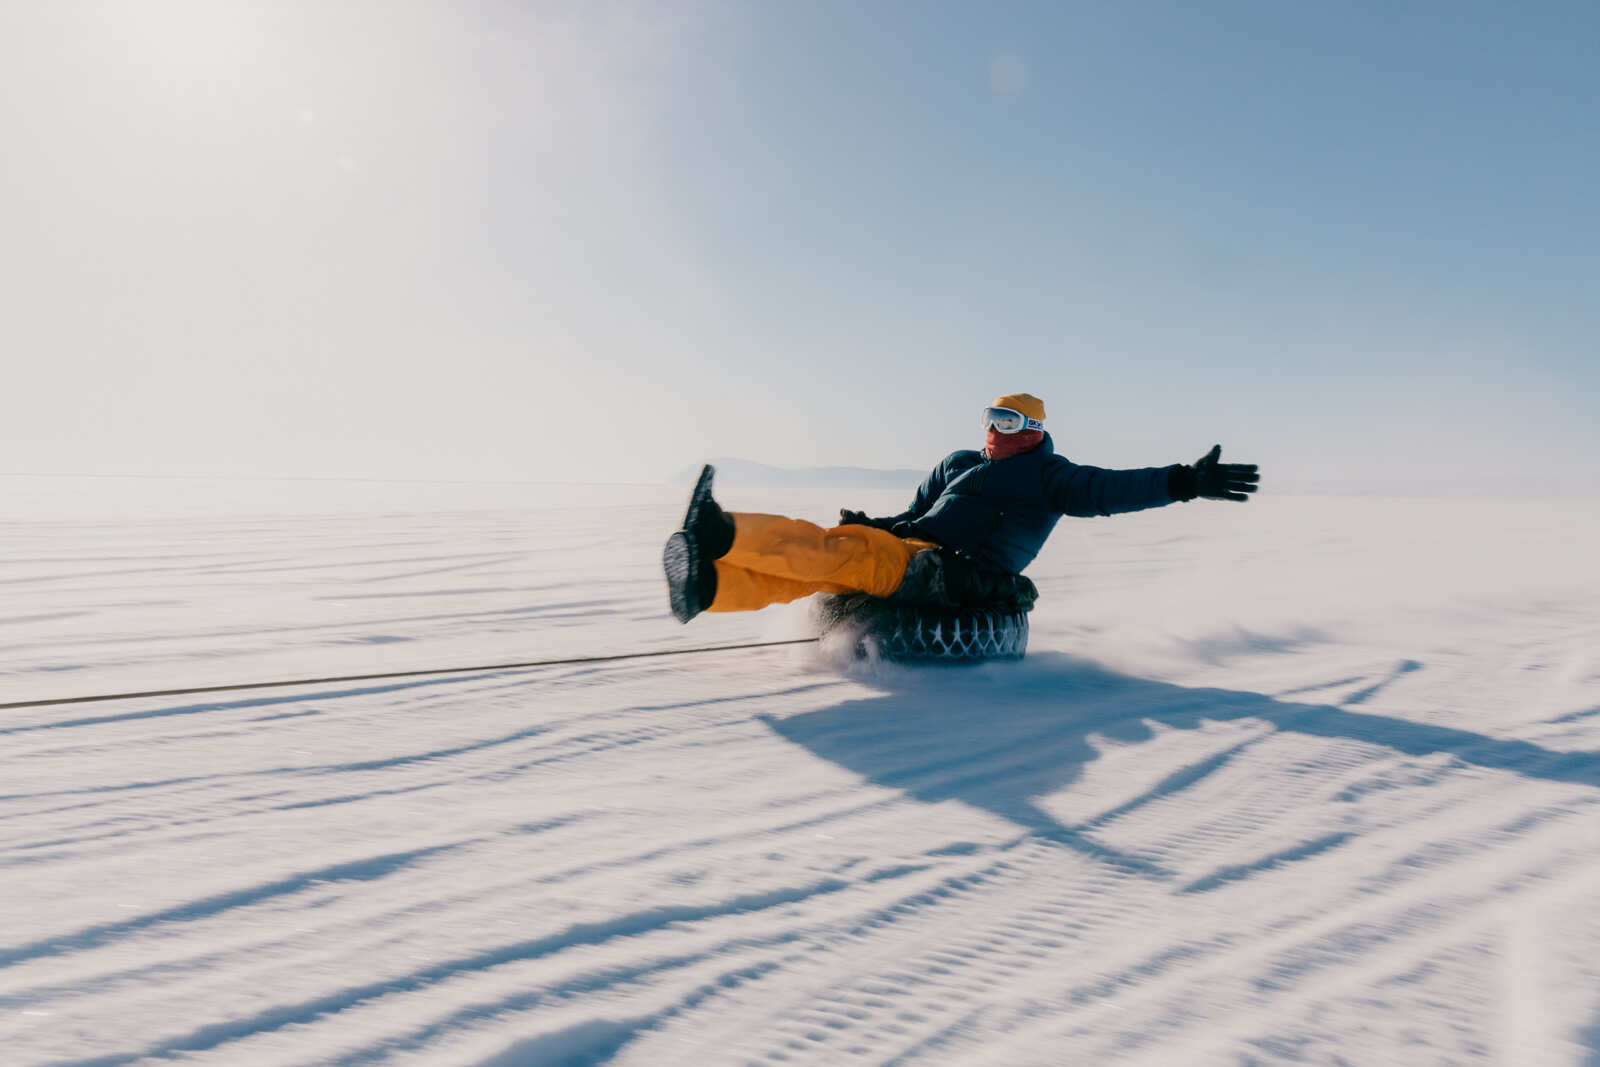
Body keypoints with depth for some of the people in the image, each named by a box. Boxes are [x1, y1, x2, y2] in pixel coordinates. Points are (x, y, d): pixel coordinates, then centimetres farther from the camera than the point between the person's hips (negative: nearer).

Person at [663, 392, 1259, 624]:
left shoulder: (1047, 475, 10)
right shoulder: (959, 465, 31)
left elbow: (1108, 490, -1)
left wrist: (1183, 482, -11)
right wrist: (873, 523, 27)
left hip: (952, 575, -7)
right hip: (906, 548, 8)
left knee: (842, 551, -29)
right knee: (815, 567, -18)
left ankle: (721, 534, -46)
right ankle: (708, 586, -38)